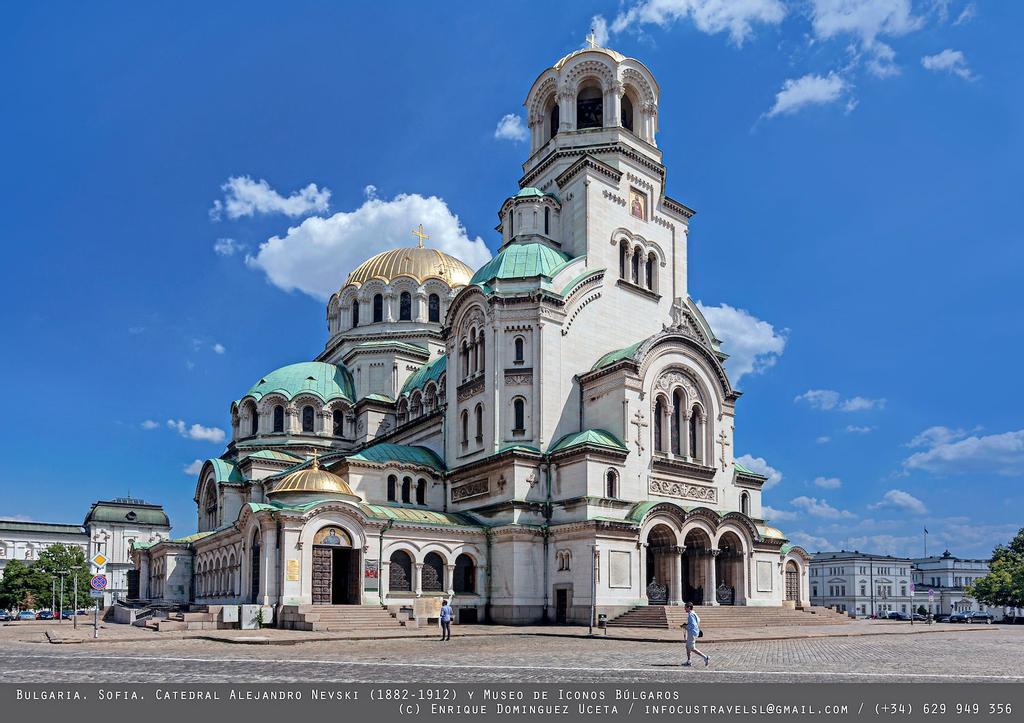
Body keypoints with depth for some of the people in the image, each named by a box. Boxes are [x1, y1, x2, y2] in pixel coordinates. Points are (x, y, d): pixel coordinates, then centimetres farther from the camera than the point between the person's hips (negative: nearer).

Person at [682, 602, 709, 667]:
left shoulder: (690, 615, -19)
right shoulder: (694, 614, 11)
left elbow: (693, 625, -25)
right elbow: (698, 620, 25)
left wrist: (686, 626, -12)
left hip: (692, 633, -10)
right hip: (691, 633, 10)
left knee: (692, 649, -5)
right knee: (687, 647, 15)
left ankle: (705, 657, -6)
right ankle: (688, 662, 19)